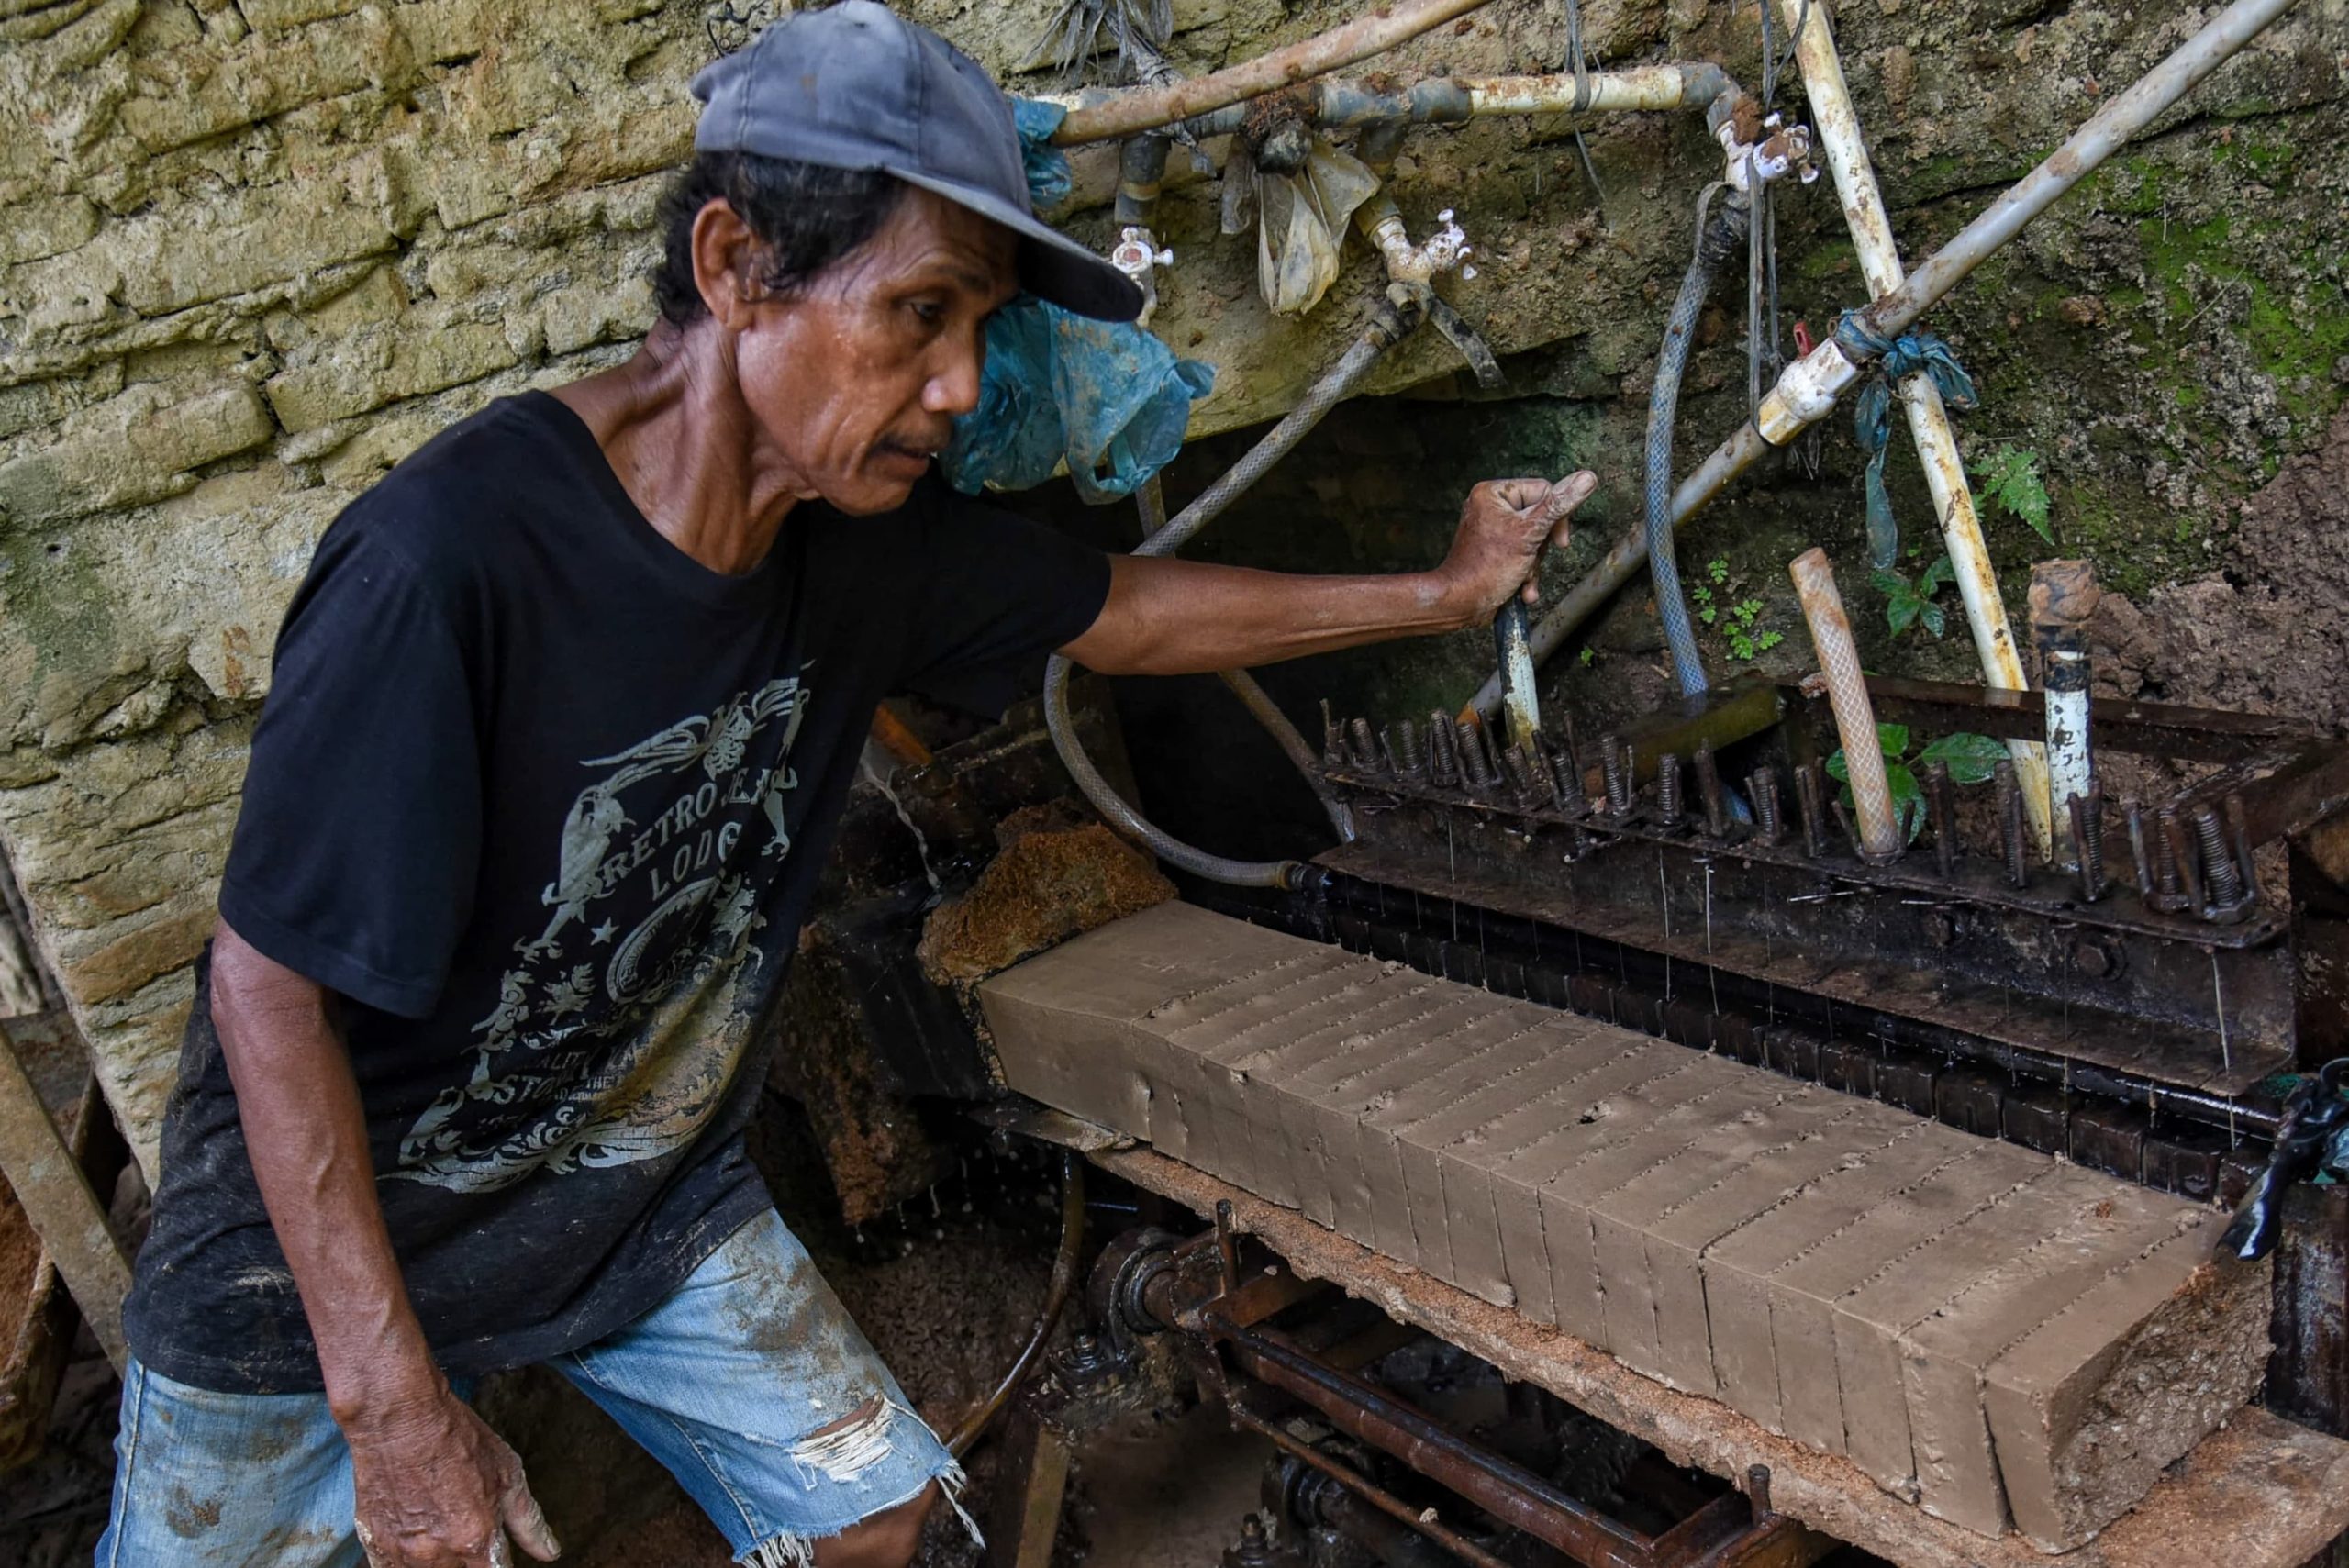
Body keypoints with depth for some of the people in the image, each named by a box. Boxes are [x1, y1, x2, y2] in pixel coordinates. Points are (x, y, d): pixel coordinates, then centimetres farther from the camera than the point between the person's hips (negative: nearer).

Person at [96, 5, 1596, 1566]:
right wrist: (393, 1403, -23)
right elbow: (270, 986, -25)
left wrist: (1436, 593, 10)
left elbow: (1126, 610, 5)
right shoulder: (455, 556, -33)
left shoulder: (869, 538, -13)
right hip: (320, 1245, -5)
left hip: (648, 1194, 5)